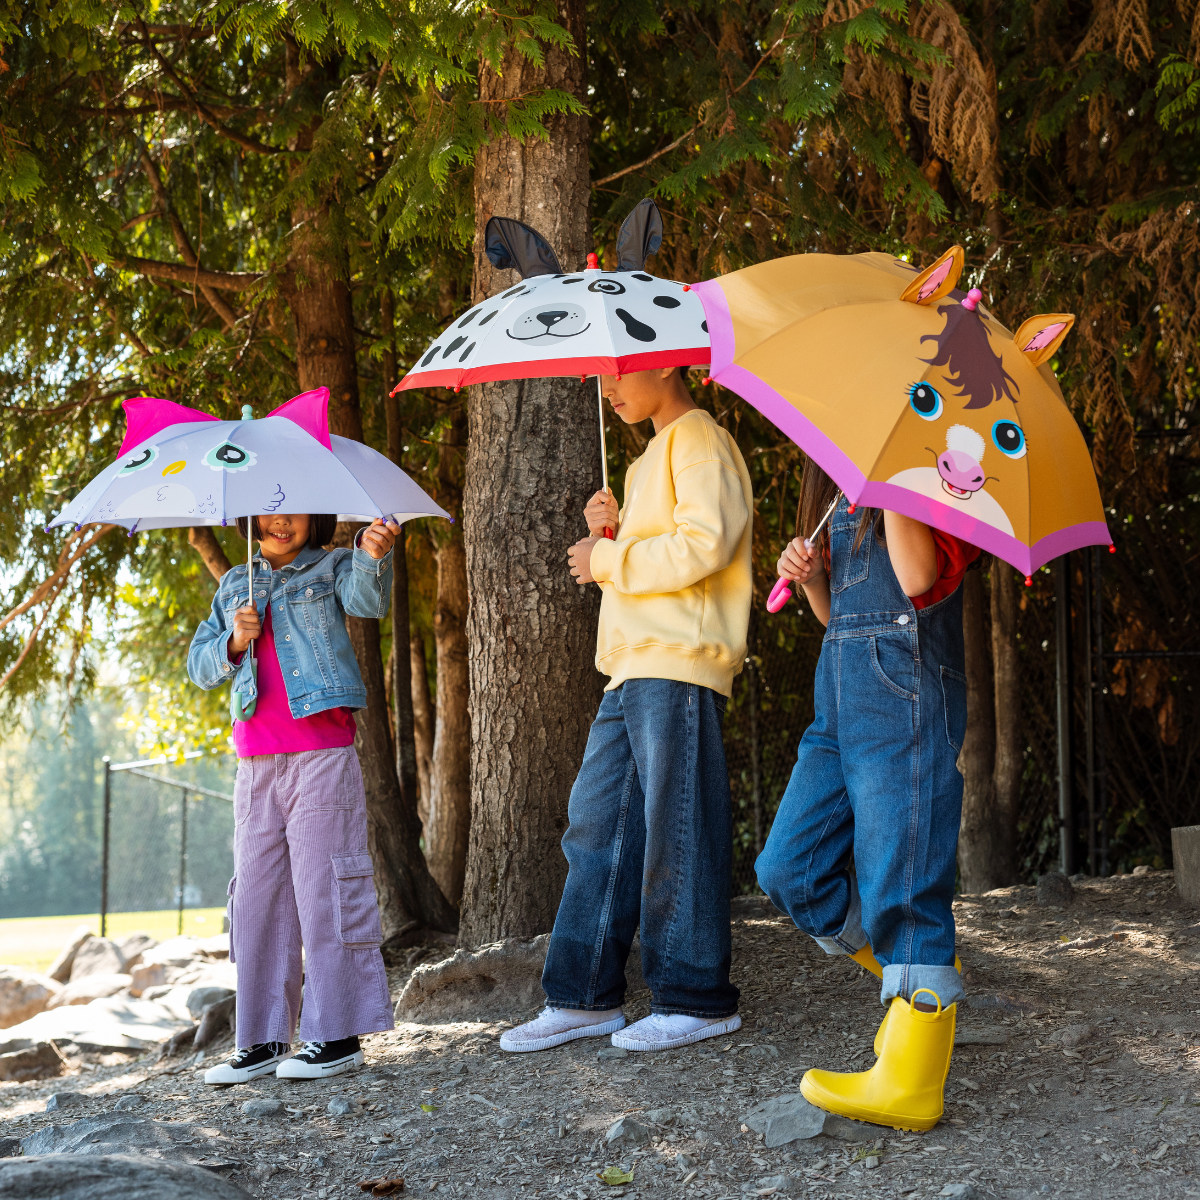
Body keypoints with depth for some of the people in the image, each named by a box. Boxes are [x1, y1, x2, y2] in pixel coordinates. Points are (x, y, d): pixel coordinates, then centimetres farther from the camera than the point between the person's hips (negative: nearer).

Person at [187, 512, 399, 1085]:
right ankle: (264, 1041, 12)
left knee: (324, 887, -7)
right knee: (257, 894, 6)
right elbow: (199, 666, 15)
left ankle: (338, 1036, -3)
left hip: (322, 753, -5)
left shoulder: (331, 567, 5)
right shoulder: (234, 585, 17)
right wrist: (234, 640, -6)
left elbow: (366, 599, -17)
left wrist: (373, 555, -38)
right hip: (257, 761, 5)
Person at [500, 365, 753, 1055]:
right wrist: (614, 534, 11)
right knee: (597, 826, 7)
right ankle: (588, 998, 10)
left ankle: (699, 1000, 0)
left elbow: (703, 544, -18)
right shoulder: (651, 462, 26)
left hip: (679, 663, -10)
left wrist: (608, 560, -8)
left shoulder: (699, 439, -4)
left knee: (675, 833, -7)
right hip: (633, 667, 10)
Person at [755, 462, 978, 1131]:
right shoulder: (841, 495, 22)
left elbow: (919, 578, -20)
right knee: (789, 871, 6)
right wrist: (808, 575, 6)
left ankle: (909, 1085, -8)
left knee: (900, 886, -10)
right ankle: (922, 981, 20)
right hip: (840, 698, 9)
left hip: (905, 686, -9)